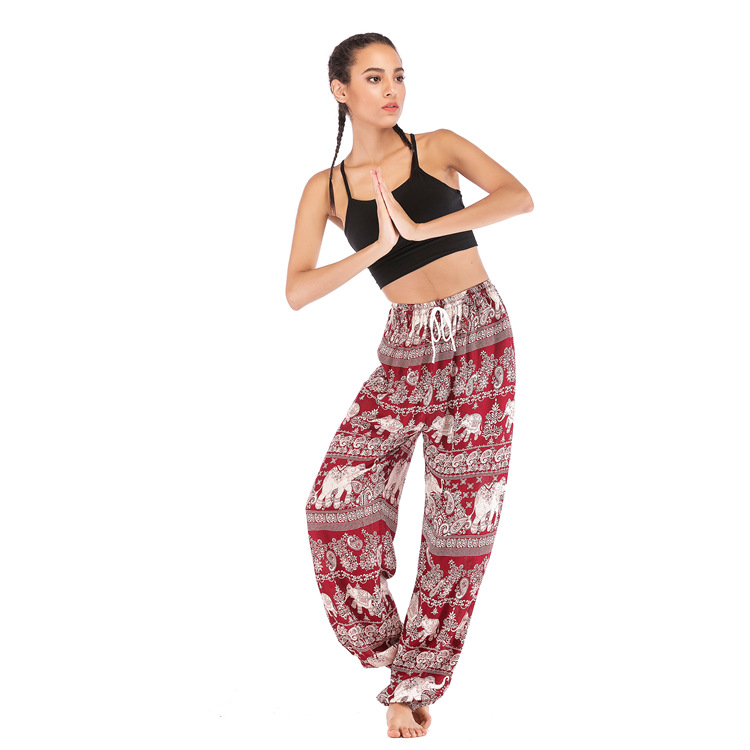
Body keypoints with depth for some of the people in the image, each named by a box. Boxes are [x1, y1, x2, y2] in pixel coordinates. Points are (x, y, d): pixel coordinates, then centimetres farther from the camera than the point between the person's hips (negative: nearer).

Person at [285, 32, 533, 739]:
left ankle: (417, 680, 16)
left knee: (463, 519, 2)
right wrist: (379, 246, -18)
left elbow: (518, 196, -14)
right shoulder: (326, 187, 6)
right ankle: (379, 639, 14)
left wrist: (419, 228, -20)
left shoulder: (439, 147, 3)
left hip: (480, 340, -1)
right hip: (404, 354, 1)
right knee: (337, 500, -10)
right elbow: (296, 291, -6)